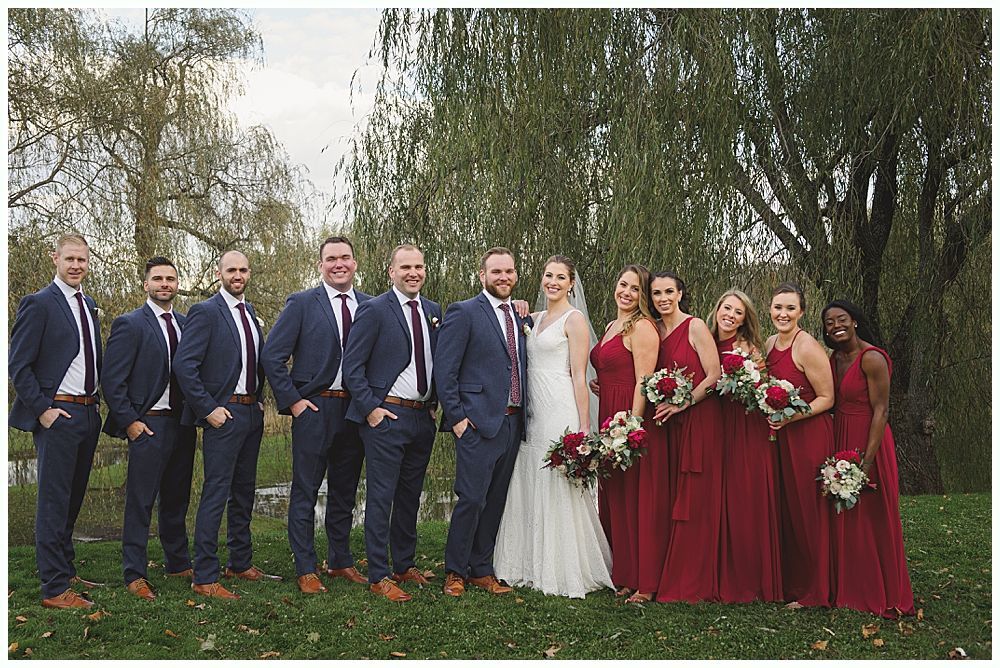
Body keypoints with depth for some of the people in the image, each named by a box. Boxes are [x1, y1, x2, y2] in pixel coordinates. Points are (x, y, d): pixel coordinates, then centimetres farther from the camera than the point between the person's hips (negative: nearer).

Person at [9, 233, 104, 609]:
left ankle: (66, 572, 28)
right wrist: (43, 409, -14)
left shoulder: (89, 306, 14)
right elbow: (18, 365, -11)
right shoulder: (38, 304, -9)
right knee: (54, 501, -3)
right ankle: (55, 589, 2)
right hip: (57, 415, -7)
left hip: (88, 413, 7)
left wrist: (95, 403, 12)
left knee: (72, 499, 16)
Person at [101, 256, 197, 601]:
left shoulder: (186, 324, 11)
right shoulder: (129, 324, -6)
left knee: (177, 498, 15)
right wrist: (129, 421, -12)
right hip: (149, 424, -6)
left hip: (183, 423, 6)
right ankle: (135, 575, 8)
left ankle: (178, 563, 27)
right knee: (140, 502, -1)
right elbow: (112, 380, -9)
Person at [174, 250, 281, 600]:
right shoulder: (205, 312, -10)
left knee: (243, 492, 16)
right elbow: (184, 364, -16)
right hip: (225, 414, -8)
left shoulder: (249, 312, 13)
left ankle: (241, 563, 28)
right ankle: (205, 578, 0)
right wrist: (208, 409, -16)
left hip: (252, 413, 8)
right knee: (216, 494, -6)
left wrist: (260, 399, 10)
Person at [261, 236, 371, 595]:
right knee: (305, 491, 2)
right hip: (314, 408, -4)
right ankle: (306, 569, 11)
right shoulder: (301, 303, -4)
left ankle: (341, 561, 27)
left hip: (356, 409, 4)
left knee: (345, 491, 14)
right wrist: (293, 401, -9)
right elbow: (271, 355, -6)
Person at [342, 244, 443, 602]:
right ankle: (378, 576, 7)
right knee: (381, 497, -1)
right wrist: (371, 408, -13)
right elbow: (352, 366, -9)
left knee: (410, 496, 16)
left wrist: (434, 404, 7)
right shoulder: (374, 310, -8)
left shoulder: (434, 311, 10)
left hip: (423, 417, 6)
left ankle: (404, 565, 28)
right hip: (386, 416, -6)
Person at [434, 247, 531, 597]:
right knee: (471, 499, -6)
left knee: (495, 501, 12)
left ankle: (481, 570, 23)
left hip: (512, 423, 7)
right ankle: (455, 572, 10)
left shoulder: (522, 318, 15)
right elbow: (444, 370, -9)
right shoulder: (464, 312, -5)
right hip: (478, 422, -6)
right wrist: (457, 417, -12)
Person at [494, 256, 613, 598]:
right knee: (528, 490, 9)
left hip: (560, 412, -7)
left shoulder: (574, 319, -4)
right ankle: (533, 567, 20)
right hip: (532, 414, 7)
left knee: (558, 490, -3)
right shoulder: (534, 319, 16)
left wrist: (583, 428, -14)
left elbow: (578, 376, -9)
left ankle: (564, 572, 8)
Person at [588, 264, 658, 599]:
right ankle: (615, 571, 22)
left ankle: (631, 576, 6)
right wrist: (598, 384, 10)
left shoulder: (642, 327, -10)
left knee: (628, 495, -4)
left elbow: (643, 381, -17)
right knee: (609, 494, 12)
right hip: (608, 416, 9)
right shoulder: (611, 326, 18)